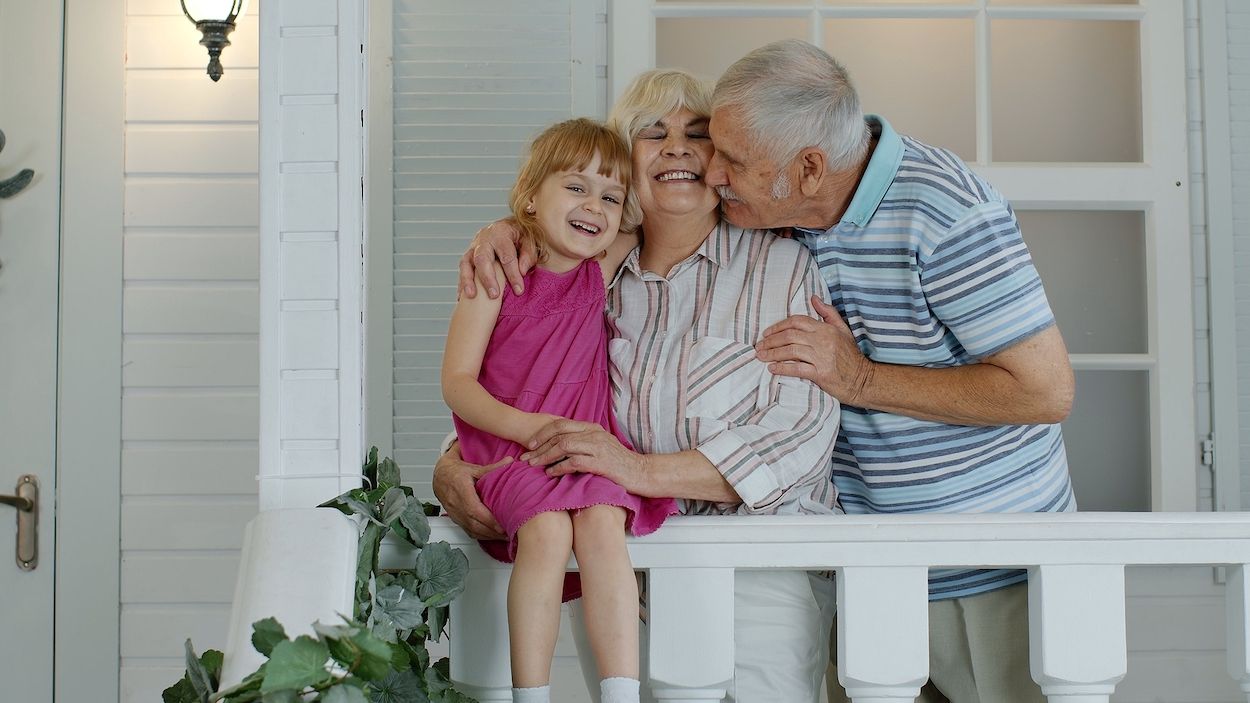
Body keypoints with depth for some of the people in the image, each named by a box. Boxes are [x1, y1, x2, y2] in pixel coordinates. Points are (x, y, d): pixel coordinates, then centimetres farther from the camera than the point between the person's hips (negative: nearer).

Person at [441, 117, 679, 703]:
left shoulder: (603, 274, 9)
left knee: (602, 524, -28)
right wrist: (528, 427, -17)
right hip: (508, 450, -3)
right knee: (547, 530, -31)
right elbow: (457, 382, -5)